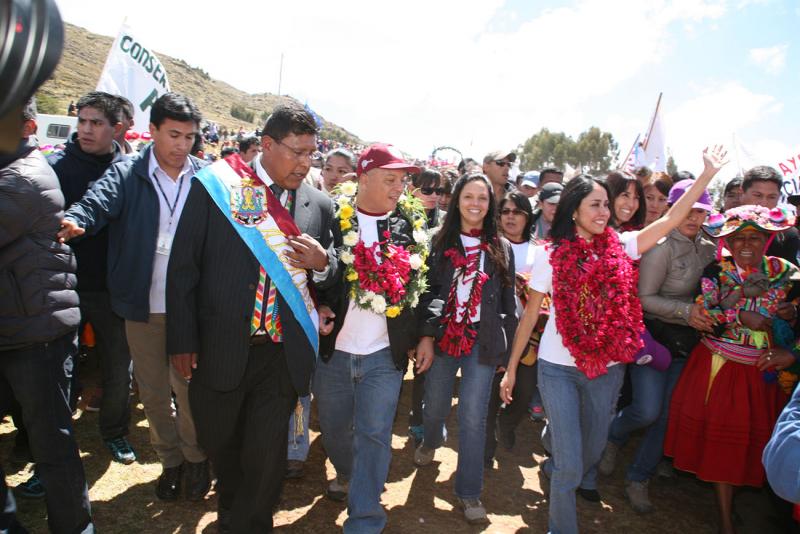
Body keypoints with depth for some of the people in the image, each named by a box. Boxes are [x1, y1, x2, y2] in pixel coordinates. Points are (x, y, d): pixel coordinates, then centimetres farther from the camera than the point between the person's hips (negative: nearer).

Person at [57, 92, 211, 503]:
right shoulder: (126, 174, 0)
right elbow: (97, 202, -16)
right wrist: (73, 221, -39)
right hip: (142, 306, 2)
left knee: (189, 388, 7)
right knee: (152, 392, 15)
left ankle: (195, 457, 32)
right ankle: (170, 460, 37)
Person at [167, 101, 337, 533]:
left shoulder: (319, 206, 3)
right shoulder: (213, 187, -4)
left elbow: (331, 275, 14)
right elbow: (182, 267, -3)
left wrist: (323, 263, -10)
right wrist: (182, 341, -5)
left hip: (284, 355, 1)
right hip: (220, 349, 0)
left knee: (266, 454, 8)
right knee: (218, 442, 19)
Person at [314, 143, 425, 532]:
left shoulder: (413, 225, 0)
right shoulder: (332, 218, -6)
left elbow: (424, 286, 6)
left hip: (386, 354, 0)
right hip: (332, 351, 1)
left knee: (374, 436, 3)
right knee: (334, 428, 19)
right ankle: (348, 475, 49)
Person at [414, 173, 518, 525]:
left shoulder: (501, 248, 4)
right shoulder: (440, 242, 2)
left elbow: (508, 301, 6)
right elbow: (427, 292, -2)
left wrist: (506, 348, 5)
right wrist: (425, 336, -10)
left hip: (483, 343, 0)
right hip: (443, 338, 1)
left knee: (473, 417, -1)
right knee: (434, 405, 16)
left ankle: (469, 492, 15)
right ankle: (430, 442, 51)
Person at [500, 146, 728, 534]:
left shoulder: (619, 247, 0)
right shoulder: (551, 256, -7)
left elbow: (670, 221, -5)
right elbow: (530, 314, -3)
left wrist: (707, 174, -10)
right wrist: (511, 368, -1)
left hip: (607, 368, 4)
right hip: (558, 368, -3)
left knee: (593, 448, 22)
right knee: (570, 467, -1)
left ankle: (557, 468, 55)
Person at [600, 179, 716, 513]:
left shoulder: (709, 249, 6)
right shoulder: (662, 247, -13)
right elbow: (644, 298, -14)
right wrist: (685, 311, -22)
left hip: (687, 344, 6)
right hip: (655, 337, -6)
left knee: (667, 416, 8)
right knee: (647, 410, -12)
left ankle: (638, 479, 24)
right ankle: (613, 436, 23)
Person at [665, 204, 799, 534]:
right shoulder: (716, 271, -2)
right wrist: (739, 317, -17)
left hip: (762, 370, 1)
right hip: (718, 367, -1)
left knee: (754, 436, 6)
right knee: (721, 438, 6)